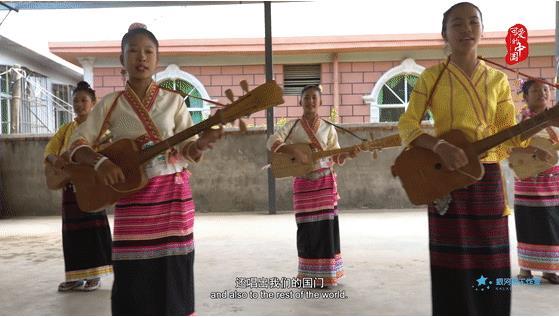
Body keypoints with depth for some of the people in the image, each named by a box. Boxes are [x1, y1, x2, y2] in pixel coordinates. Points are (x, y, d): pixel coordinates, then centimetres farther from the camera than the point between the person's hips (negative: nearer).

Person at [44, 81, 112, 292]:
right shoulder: (66, 129, 14)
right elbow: (49, 149, 3)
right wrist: (55, 159, -21)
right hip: (70, 182, 5)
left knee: (93, 225, -3)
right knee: (72, 228, 8)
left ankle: (94, 275, 6)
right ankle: (76, 276, 18)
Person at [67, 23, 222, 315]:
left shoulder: (173, 100, 3)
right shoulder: (110, 104, 4)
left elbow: (187, 151, -1)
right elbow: (77, 144, 2)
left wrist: (201, 142, -24)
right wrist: (100, 161, -18)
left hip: (173, 193, 0)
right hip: (131, 197, 1)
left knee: (173, 273, 3)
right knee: (132, 277, 3)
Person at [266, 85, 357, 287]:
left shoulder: (328, 128, 6)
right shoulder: (292, 126, 2)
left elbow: (335, 157, 5)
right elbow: (272, 141, -13)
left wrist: (346, 154, -16)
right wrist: (294, 151, -24)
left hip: (325, 181, 1)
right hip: (303, 182, -1)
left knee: (326, 226, 1)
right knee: (307, 228, 1)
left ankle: (325, 274, 14)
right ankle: (309, 274, 17)